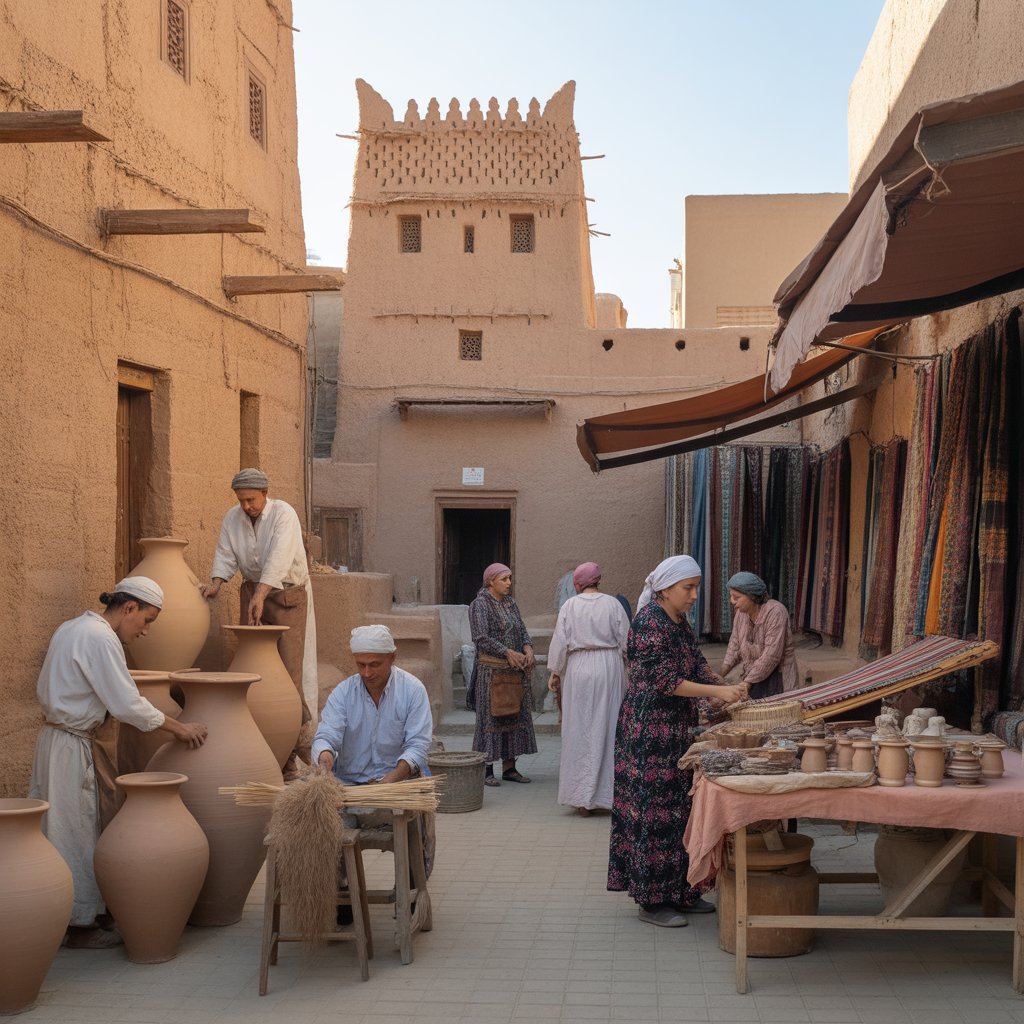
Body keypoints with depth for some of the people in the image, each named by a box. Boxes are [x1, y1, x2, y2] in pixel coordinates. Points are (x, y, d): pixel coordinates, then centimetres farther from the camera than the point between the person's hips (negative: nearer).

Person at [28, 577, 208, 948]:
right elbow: (128, 704, -21)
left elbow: (45, 689, 16)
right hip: (73, 747, -10)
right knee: (77, 831, 0)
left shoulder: (73, 628, 12)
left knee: (85, 829, 15)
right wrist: (178, 728, -12)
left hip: (58, 735, 10)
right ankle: (78, 924, 10)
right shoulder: (100, 639, -19)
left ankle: (90, 911, 24)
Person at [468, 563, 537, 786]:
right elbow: (481, 638, -17)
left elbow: (522, 632, 11)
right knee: (490, 716, -3)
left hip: (515, 669, 7)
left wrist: (528, 650, -9)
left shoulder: (511, 603, 13)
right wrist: (508, 652, -20)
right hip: (492, 669, -7)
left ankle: (509, 768, 14)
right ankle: (486, 770, 2)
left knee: (514, 715, 7)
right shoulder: (480, 604, -8)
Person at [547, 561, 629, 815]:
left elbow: (560, 642, -3)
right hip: (610, 668, 1)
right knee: (607, 729, 7)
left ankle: (581, 797, 6)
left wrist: (555, 673, 6)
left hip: (579, 670, -1)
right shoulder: (612, 604, 0)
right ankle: (606, 794, 10)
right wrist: (625, 670, 15)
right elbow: (626, 641, 2)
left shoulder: (570, 606, -2)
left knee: (580, 730, 6)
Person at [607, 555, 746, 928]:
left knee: (679, 807, 12)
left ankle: (678, 891, 20)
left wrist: (726, 688, 1)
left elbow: (697, 666, 17)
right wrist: (716, 691, -24)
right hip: (650, 730, -9)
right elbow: (664, 681, -21)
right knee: (654, 809, -4)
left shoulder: (680, 622, 12)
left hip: (677, 728, 9)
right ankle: (652, 900, 3)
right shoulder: (649, 623, -16)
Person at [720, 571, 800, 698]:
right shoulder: (741, 612, 3)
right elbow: (735, 645, 11)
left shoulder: (775, 612, -19)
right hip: (752, 679, 6)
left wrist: (747, 683, -22)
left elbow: (771, 656, -23)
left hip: (778, 680, -6)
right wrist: (722, 671, -5)